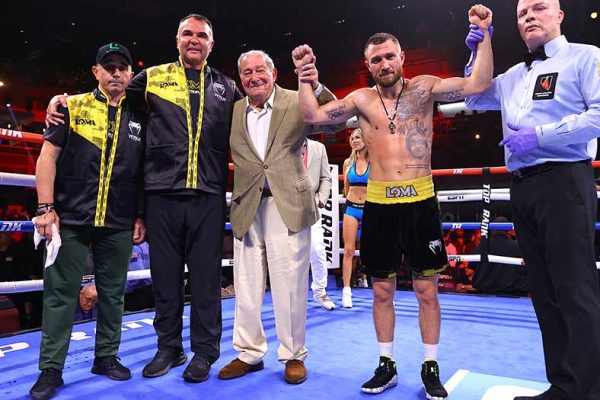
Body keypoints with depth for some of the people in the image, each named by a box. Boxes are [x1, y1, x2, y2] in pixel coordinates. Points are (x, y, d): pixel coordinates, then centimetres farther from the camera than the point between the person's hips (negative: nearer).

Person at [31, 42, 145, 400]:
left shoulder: (139, 118, 9)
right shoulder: (72, 107, 5)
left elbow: (144, 173, 11)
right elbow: (48, 157, 1)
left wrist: (141, 217, 6)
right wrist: (46, 207, -7)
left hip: (119, 224, 2)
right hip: (71, 219, -2)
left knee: (113, 293, 10)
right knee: (61, 293, 4)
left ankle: (107, 357, 25)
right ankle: (51, 368, 16)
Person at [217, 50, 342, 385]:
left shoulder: (297, 102, 2)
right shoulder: (234, 111, 11)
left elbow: (336, 123, -11)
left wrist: (316, 87, -25)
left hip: (288, 205, -3)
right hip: (247, 207, 4)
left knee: (289, 285, 3)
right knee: (246, 287, 10)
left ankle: (293, 355, 22)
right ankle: (249, 354, 27)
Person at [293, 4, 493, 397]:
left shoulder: (424, 88, 3)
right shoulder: (361, 99, 6)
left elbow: (478, 84, -5)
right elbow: (314, 115, 1)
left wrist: (483, 34, -12)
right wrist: (304, 77, -8)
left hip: (421, 201, -1)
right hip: (378, 205, 2)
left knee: (427, 288, 7)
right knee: (382, 290, 10)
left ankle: (431, 367, 24)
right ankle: (387, 364, 27)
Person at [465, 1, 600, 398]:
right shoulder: (515, 75, 22)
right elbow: (474, 99, 31)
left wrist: (540, 135, -14)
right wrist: (477, 54, 19)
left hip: (564, 182, -6)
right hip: (523, 188, 7)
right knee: (545, 290, 8)